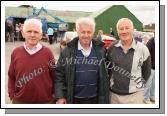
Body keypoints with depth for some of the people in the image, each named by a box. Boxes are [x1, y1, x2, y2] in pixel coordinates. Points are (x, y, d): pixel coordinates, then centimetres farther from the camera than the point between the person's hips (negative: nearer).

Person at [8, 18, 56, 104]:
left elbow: (54, 76, -2)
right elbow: (11, 76, 7)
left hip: (45, 101, -1)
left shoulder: (47, 52, -7)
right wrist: (12, 95, 1)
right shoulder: (16, 52, -1)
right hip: (20, 101, 2)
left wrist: (54, 95, -2)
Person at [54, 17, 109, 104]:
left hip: (95, 99, 1)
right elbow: (59, 75, -4)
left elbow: (106, 75, 4)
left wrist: (104, 98, 4)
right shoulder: (68, 51, -6)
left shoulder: (100, 50, -2)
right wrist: (60, 96, -10)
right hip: (74, 99, -1)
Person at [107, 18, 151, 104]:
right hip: (113, 93, 2)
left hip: (134, 94, -2)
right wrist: (111, 81, 8)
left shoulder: (142, 49, -8)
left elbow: (146, 71, 4)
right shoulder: (112, 47, -3)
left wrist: (139, 85, 4)